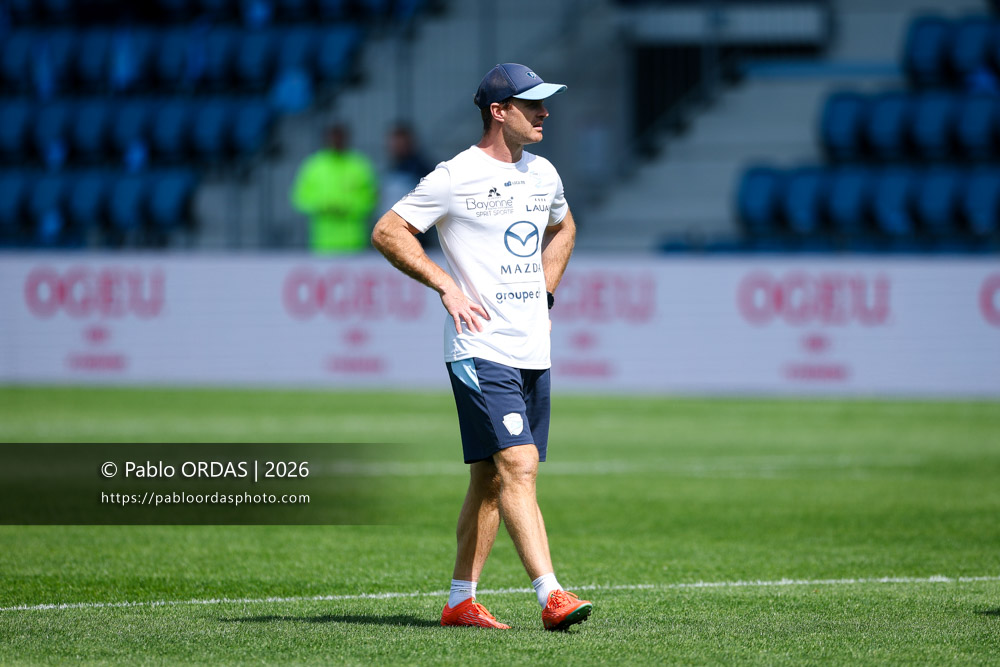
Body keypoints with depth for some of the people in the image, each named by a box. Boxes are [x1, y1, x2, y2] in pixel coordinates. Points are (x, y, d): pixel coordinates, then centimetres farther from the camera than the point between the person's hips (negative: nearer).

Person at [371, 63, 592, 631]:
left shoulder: (543, 174, 12)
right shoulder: (457, 177, -9)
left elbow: (563, 228, 33)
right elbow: (387, 232, -8)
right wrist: (447, 286, -13)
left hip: (533, 350, 7)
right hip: (482, 349, -7)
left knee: (491, 479, 9)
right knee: (517, 467, -17)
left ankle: (461, 600, 16)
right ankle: (551, 596, -25)